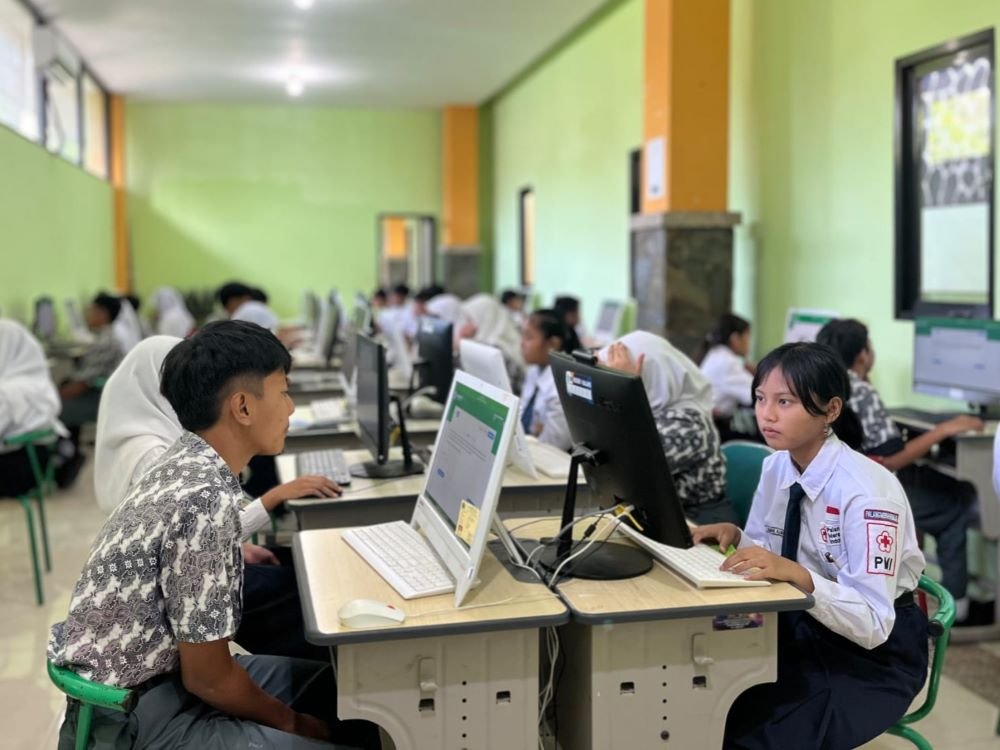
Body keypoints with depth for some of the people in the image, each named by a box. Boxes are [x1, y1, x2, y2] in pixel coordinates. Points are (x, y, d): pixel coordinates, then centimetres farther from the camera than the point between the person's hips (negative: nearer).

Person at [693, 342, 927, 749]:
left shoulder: (866, 490, -24)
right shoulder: (776, 467, -4)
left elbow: (872, 624, -26)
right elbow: (766, 554, 6)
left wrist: (797, 574, -39)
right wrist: (734, 537, -14)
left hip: (876, 654, -6)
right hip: (803, 627, 6)